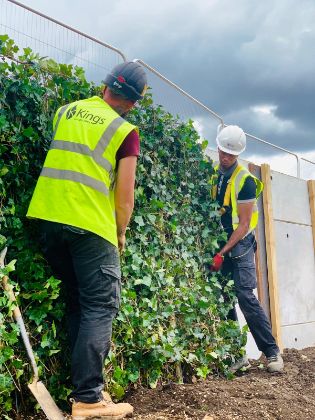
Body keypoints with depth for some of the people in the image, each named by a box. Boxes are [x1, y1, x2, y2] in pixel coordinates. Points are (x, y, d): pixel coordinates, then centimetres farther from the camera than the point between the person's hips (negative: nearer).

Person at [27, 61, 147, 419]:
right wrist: (120, 234, 9)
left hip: (48, 216, 6)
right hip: (89, 224, -6)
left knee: (76, 302, 16)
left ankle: (82, 384, 19)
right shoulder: (125, 131, -1)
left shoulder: (66, 112, 16)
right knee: (100, 306, 1)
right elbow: (124, 194, -3)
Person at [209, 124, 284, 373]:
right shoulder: (213, 174, 8)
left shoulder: (245, 180, -10)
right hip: (219, 242, 6)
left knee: (245, 296, -13)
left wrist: (222, 253, -17)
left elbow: (243, 224, -12)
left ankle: (272, 352, -1)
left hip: (240, 245, -6)